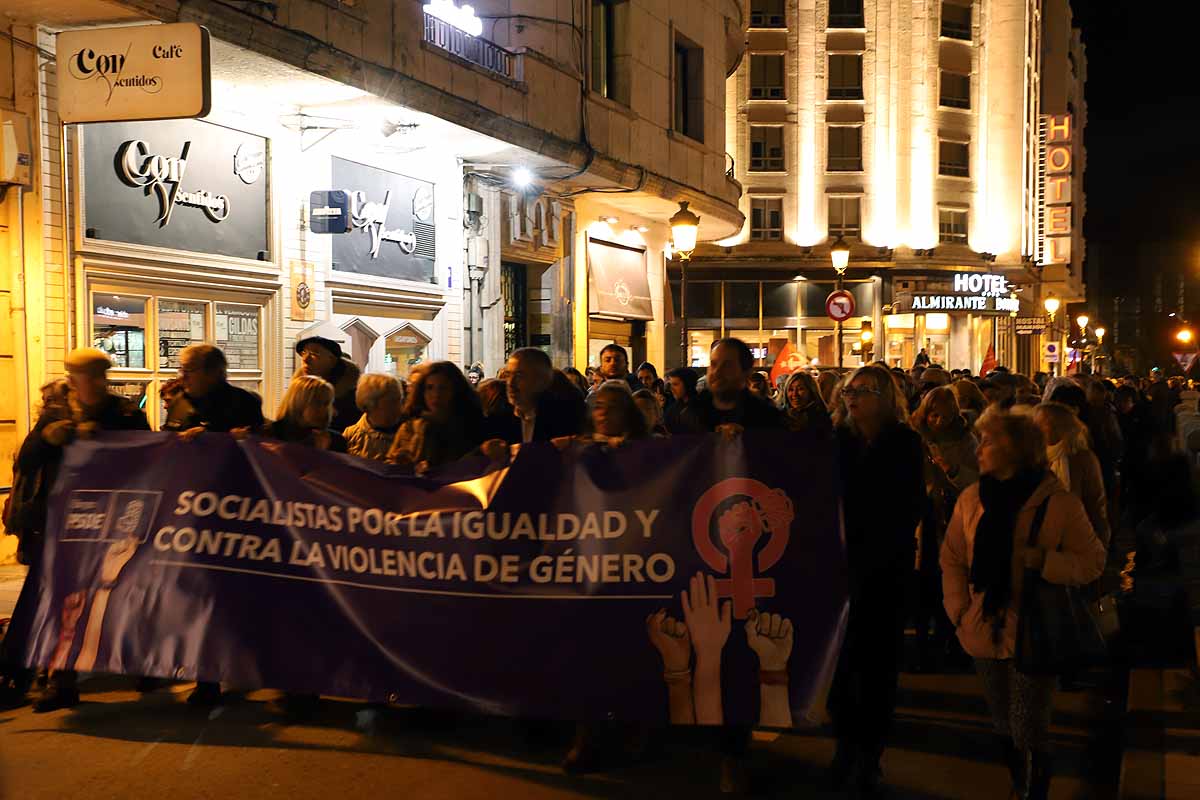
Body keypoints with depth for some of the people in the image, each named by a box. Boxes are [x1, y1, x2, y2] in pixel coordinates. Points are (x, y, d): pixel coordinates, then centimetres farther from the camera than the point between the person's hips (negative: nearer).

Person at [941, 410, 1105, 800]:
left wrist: (1044, 560, -23)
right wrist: (959, 610, 0)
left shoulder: (1059, 503, -12)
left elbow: (1093, 563, -7)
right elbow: (952, 558, 9)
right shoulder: (971, 498, 0)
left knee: (1029, 734, -2)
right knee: (1004, 726, 19)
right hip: (986, 632, 4)